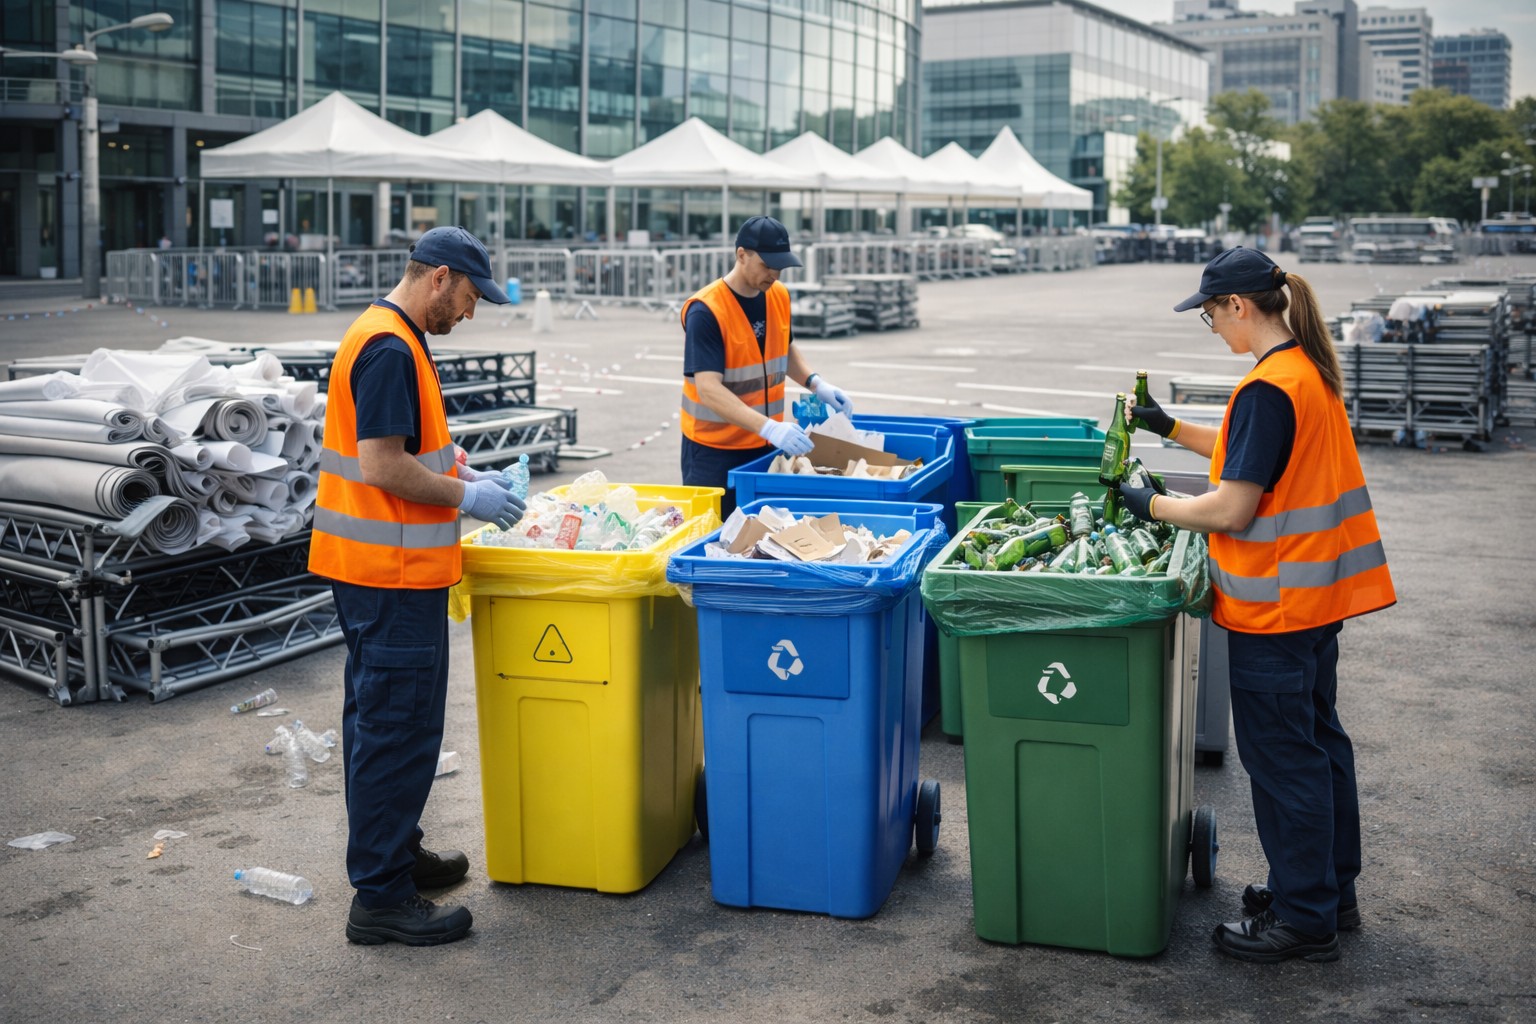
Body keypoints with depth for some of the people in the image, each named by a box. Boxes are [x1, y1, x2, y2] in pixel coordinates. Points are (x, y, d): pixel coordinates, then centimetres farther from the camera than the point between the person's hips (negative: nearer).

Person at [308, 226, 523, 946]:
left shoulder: (391, 339, 15)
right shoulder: (390, 350, -19)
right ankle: (381, 898, 3)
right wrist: (466, 496, -14)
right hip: (391, 570, -11)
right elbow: (381, 466, -23)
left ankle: (393, 852, 33)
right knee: (398, 729, -5)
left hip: (374, 567, 11)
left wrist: (463, 474, 14)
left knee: (380, 718, 19)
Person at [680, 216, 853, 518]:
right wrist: (770, 427, -37)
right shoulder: (705, 311, -20)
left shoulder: (779, 295, 1)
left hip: (766, 445, 6)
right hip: (714, 448, -6)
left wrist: (817, 383, 1)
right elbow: (709, 390, -27)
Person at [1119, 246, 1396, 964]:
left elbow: (1231, 509, -23)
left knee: (1282, 756, 1)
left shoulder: (1268, 388, -23)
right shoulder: (1311, 368, 8)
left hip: (1274, 605, -10)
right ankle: (1333, 892, 33)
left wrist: (1152, 505, -10)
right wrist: (1173, 430, 19)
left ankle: (1304, 919, 13)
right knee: (1317, 738, 19)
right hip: (1318, 590, 10)